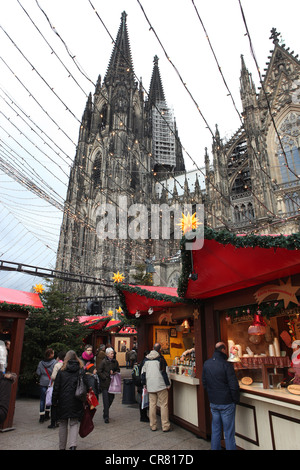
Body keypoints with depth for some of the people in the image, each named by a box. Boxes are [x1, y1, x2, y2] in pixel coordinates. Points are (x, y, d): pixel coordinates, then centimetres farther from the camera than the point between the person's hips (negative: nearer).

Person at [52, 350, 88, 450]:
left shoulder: (61, 370, -2)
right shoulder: (81, 370, 0)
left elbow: (56, 387, -1)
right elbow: (85, 385, 1)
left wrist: (54, 401, 7)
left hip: (63, 401, 0)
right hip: (76, 402, 0)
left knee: (63, 424, 15)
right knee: (74, 423, 7)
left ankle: (62, 447, 23)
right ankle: (73, 445, -10)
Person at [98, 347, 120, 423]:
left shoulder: (115, 361, 4)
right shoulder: (103, 362, -10)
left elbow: (118, 370, 15)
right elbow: (99, 372, -7)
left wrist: (114, 373, -5)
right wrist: (105, 377, -13)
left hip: (112, 383, 5)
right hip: (105, 383, -5)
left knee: (111, 398, 13)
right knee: (106, 400, -3)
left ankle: (105, 412, 37)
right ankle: (106, 417, 7)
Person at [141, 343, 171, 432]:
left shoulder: (146, 359, 5)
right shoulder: (160, 358, -11)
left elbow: (143, 372, 11)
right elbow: (165, 372, -10)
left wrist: (145, 383, 19)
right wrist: (168, 384, -2)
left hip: (150, 386, 5)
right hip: (161, 385, -5)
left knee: (152, 404, 12)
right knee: (164, 405, 3)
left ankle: (153, 426, 18)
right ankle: (165, 426, 6)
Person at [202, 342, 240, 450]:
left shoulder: (206, 364, -1)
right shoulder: (226, 365, -20)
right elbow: (234, 386, -18)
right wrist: (236, 400, -2)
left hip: (213, 402, 5)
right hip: (226, 403, -5)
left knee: (215, 430, 19)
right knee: (229, 432, 8)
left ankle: (215, 448, 29)